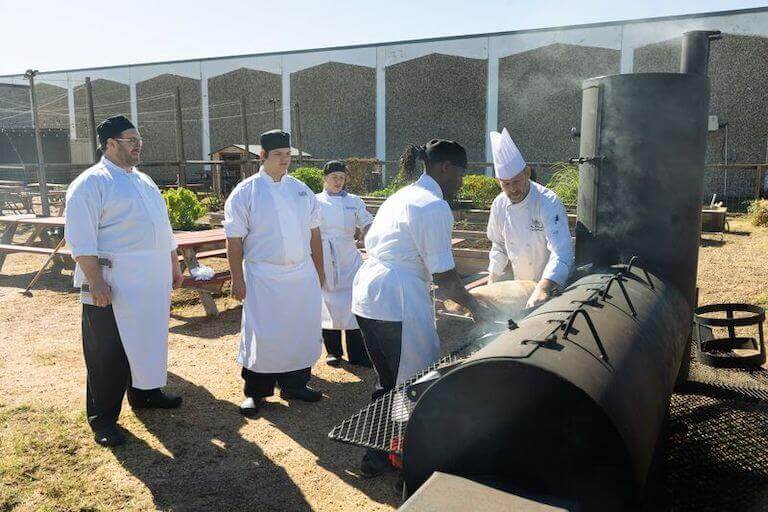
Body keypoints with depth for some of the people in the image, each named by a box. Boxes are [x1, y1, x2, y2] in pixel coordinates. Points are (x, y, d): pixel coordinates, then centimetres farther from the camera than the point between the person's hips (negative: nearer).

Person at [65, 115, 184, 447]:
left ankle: (144, 392, 37)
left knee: (149, 339, 18)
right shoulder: (91, 182, -8)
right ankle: (102, 419, 13)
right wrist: (95, 281, -21)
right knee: (107, 353, 1)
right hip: (113, 285, -8)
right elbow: (81, 238, -15)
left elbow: (164, 229, 23)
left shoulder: (145, 181, 17)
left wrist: (174, 267, 21)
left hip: (153, 282, 8)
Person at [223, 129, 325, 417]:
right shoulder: (245, 193, -5)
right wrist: (237, 280, -9)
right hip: (264, 278, -5)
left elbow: (314, 232, 14)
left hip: (303, 275, 5)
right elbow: (234, 240, -6)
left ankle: (294, 385, 28)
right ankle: (255, 393, 18)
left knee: (302, 330, 11)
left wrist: (319, 271, 13)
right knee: (263, 335, 0)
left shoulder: (301, 189, 9)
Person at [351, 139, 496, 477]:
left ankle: (376, 453, 33)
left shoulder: (402, 196, 17)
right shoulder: (434, 207, -12)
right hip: (399, 305, -10)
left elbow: (371, 242, 20)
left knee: (388, 380, 21)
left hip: (366, 297, 10)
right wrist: (473, 306, 2)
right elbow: (444, 274, -13)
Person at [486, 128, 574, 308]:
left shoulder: (548, 202, -24)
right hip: (520, 287, 5)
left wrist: (543, 289, -45)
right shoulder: (499, 205, -6)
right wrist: (492, 281, 4)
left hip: (553, 288, -5)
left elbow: (561, 253, -34)